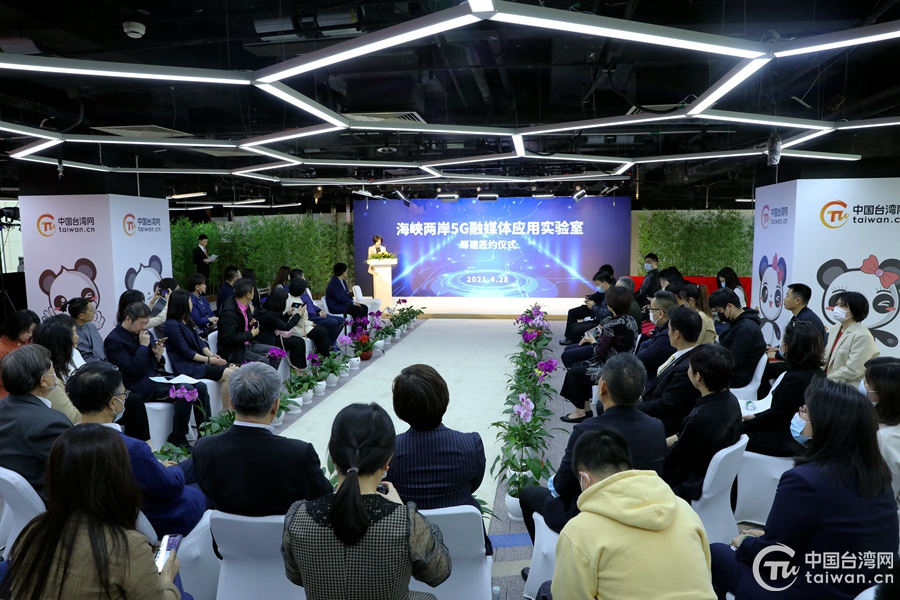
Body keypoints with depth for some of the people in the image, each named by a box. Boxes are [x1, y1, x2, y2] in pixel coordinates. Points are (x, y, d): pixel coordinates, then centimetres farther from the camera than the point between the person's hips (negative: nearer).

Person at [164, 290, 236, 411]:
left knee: (234, 369, -7)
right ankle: (225, 411, -12)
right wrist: (209, 360, -15)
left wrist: (212, 355, -5)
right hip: (187, 366, -9)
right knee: (228, 374, -21)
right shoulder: (172, 325, -12)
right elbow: (185, 352, -15)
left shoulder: (187, 320, 14)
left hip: (200, 361, 9)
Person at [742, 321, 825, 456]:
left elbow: (776, 415, -17)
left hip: (789, 441, -9)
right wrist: (756, 417, 13)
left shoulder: (796, 378, -26)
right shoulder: (816, 372, 3)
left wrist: (744, 424, -5)